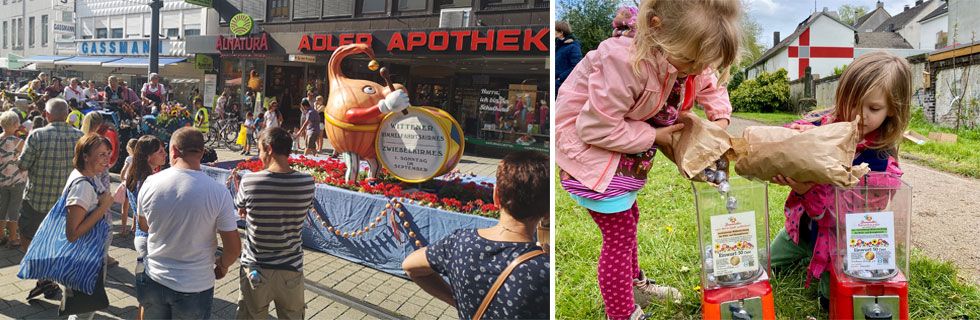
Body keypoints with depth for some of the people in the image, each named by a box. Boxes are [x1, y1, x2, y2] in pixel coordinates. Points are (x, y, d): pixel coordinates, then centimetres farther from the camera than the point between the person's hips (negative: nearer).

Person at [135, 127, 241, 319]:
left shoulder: (150, 183, -11)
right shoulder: (218, 192, -19)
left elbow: (144, 225, 8)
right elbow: (234, 249, -14)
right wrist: (222, 266, 7)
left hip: (155, 281, 3)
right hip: (196, 287, -2)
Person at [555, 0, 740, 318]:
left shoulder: (688, 59, -11)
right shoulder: (624, 63, -37)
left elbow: (711, 87, 12)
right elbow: (597, 128, -34)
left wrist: (720, 119, -8)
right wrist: (653, 136, -24)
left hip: (625, 155, 9)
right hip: (589, 149, -9)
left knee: (627, 217, 25)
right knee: (620, 232, -5)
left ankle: (634, 284, 48)